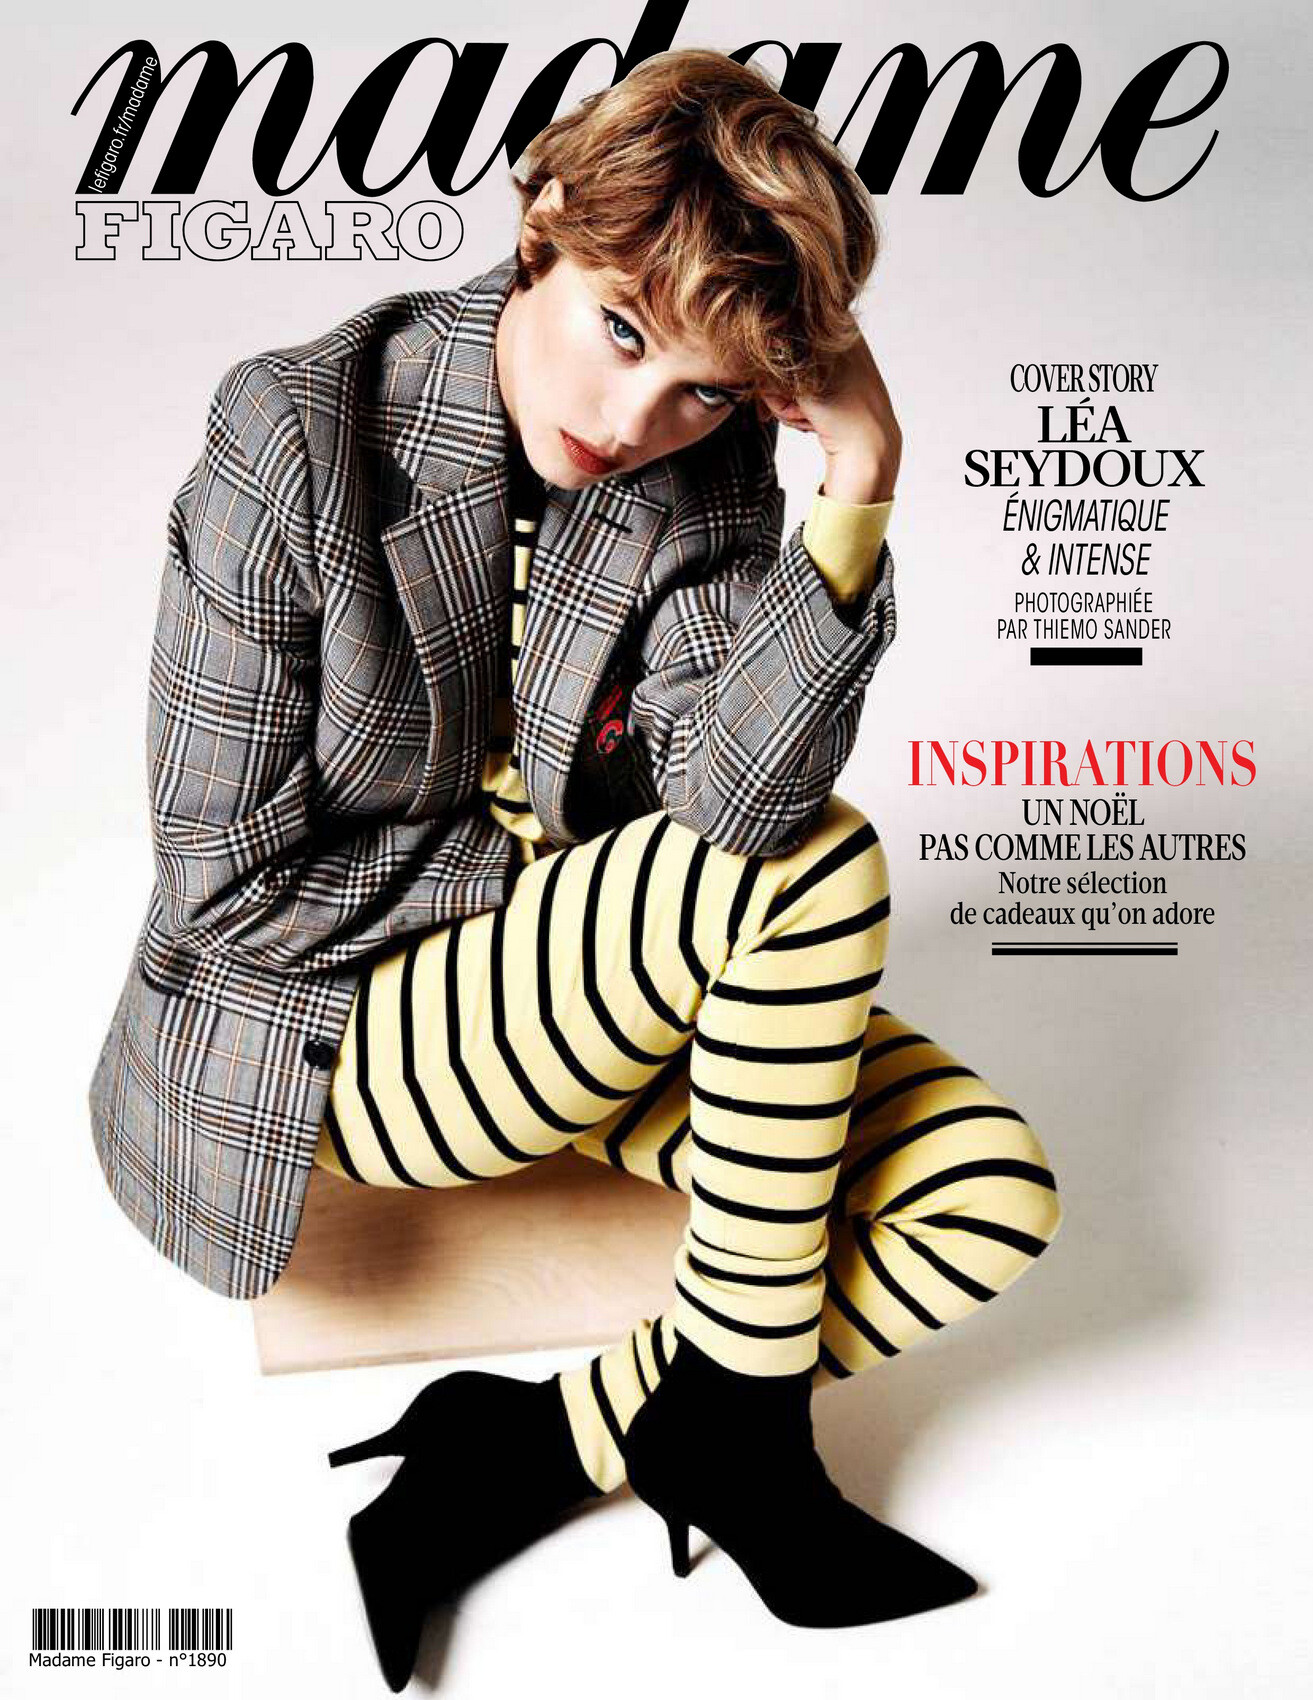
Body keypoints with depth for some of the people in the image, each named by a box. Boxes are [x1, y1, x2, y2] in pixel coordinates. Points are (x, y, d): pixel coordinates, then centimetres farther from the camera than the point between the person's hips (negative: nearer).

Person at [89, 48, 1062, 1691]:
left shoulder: (706, 468, -6)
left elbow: (737, 793, -21)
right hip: (333, 1025, -5)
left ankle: (536, 1446, -7)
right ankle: (734, 1415, -8)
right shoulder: (296, 434, -18)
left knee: (993, 1200, -11)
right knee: (825, 866, -26)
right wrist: (550, 868, -12)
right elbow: (232, 879, -17)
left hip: (595, 974, 5)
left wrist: (853, 512, -30)